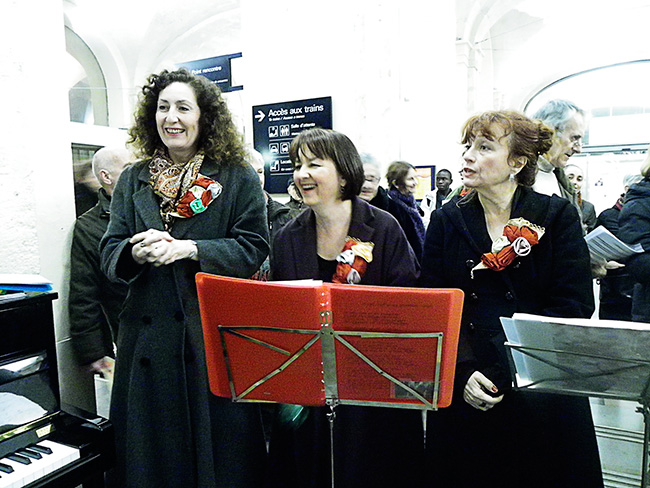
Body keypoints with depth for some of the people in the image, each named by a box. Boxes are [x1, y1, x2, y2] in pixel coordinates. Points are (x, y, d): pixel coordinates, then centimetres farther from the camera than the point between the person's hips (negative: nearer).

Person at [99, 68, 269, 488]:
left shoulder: (239, 178, 1)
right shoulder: (132, 181, 12)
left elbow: (253, 249, -7)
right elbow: (110, 255, 8)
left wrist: (187, 249, -18)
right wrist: (136, 252, -15)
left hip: (218, 339, -3)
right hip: (149, 338, 3)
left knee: (221, 447, 7)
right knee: (152, 450, 13)